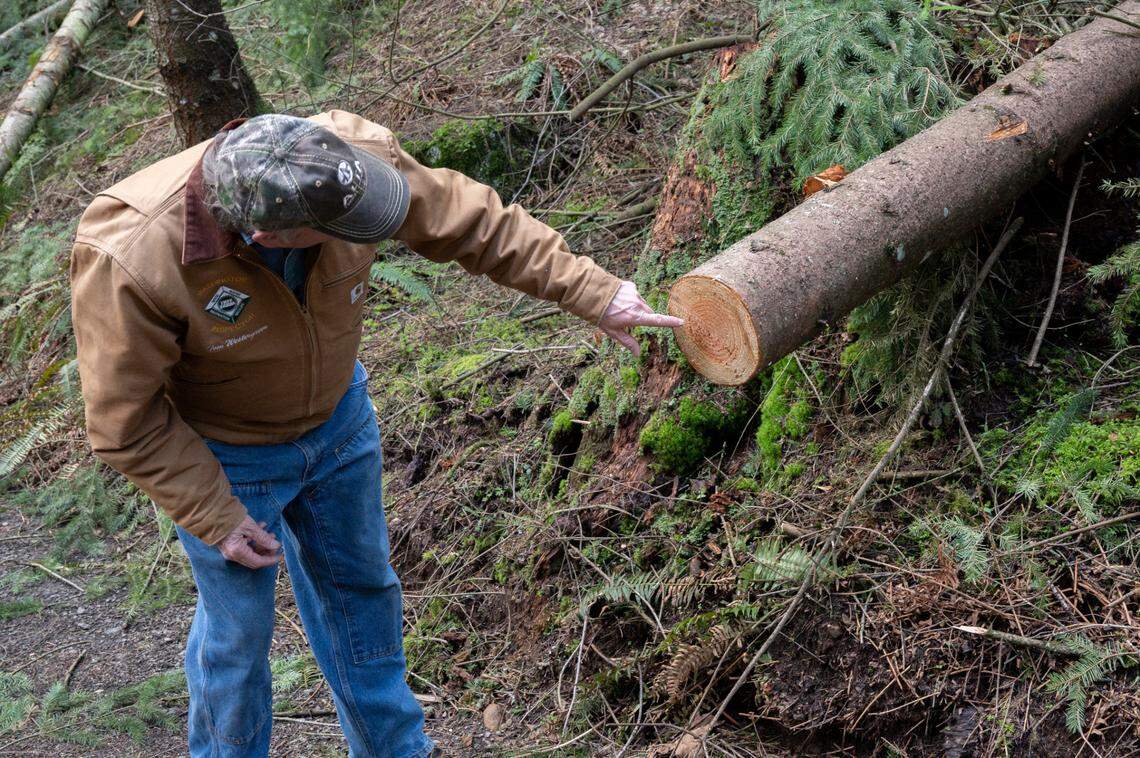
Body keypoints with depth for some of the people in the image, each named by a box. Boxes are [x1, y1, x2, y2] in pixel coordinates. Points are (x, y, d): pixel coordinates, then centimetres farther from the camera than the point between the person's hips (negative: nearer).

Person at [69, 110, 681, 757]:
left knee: (361, 587, 24)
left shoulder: (355, 153, -30)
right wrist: (216, 519, -17)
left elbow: (477, 223, -15)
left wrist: (594, 294, -11)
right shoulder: (132, 260, -38)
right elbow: (126, 421, -24)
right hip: (226, 456, -4)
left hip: (340, 415, 5)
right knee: (239, 627, 13)